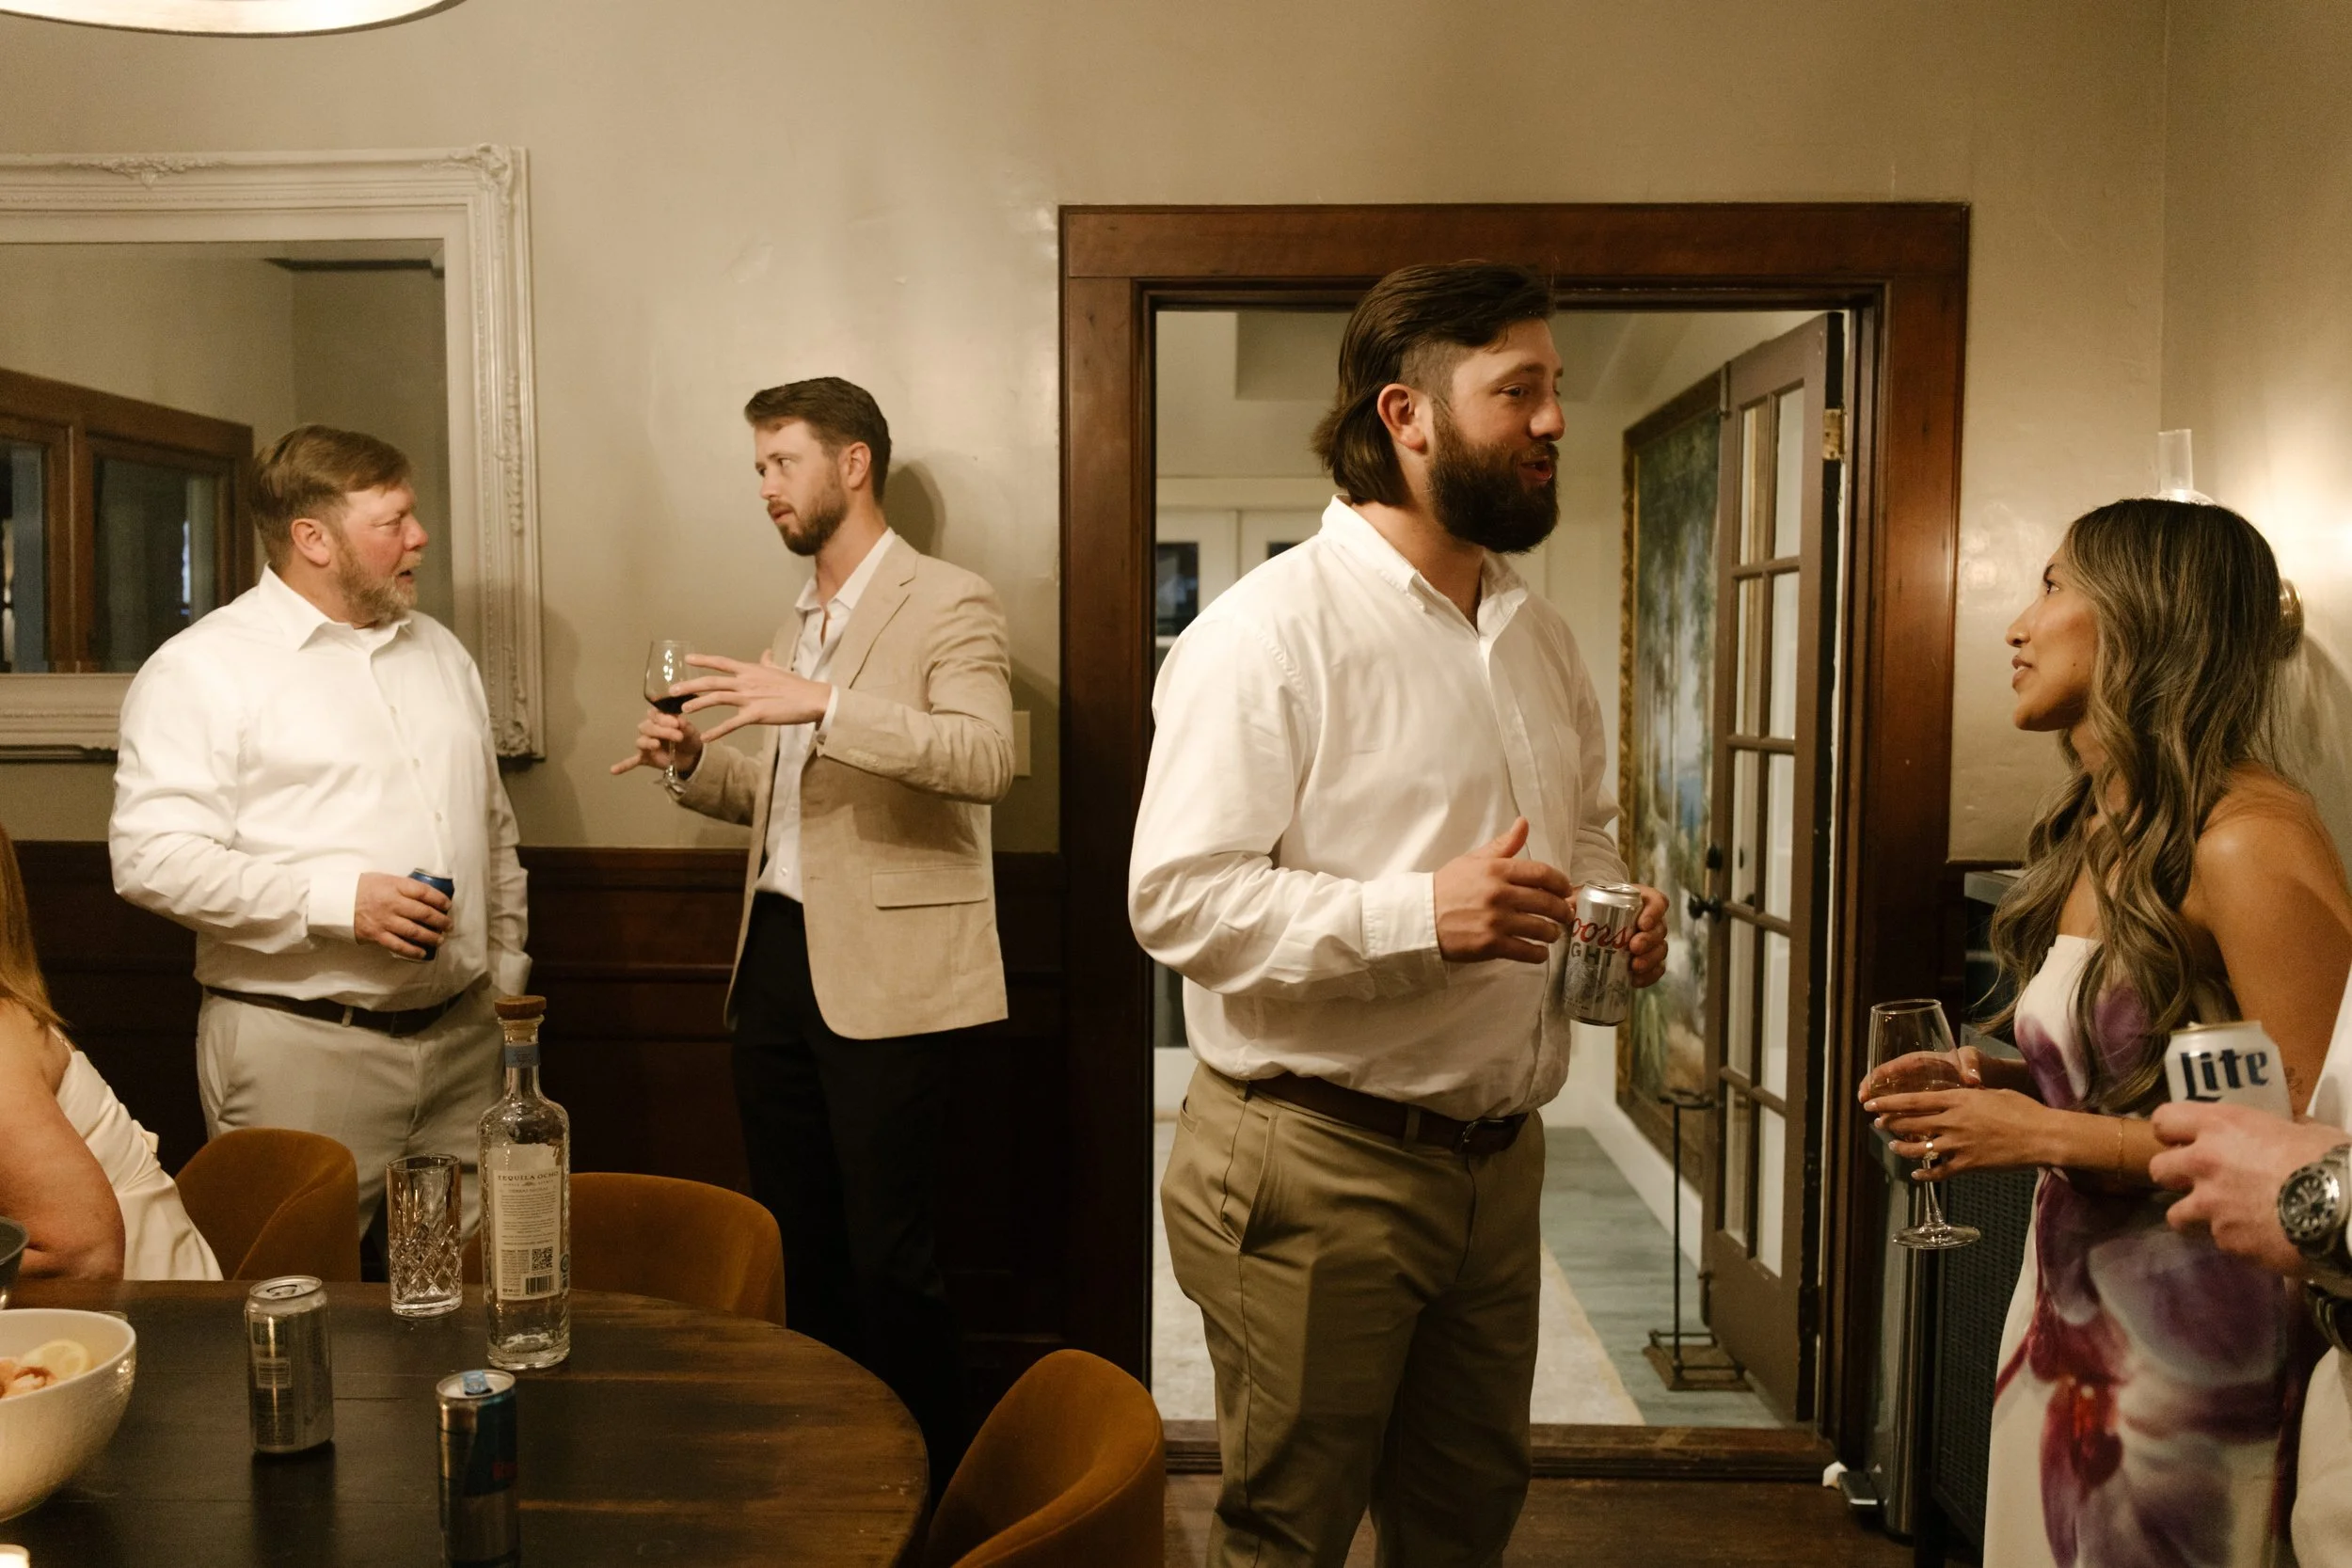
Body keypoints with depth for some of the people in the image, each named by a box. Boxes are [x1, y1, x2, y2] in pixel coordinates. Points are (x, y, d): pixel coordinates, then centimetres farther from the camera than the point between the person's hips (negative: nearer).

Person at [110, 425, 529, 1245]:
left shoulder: (439, 651, 16)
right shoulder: (202, 667, -6)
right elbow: (152, 855, -15)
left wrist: (508, 978, 15)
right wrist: (335, 900, -21)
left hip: (463, 1035, 6)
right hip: (299, 1049, -6)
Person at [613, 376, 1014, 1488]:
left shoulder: (948, 604, -6)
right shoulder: (800, 623, 19)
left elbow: (988, 757, -23)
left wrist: (825, 703, -30)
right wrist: (695, 764, 7)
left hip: (883, 977, -8)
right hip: (777, 955, 8)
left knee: (889, 1256, -1)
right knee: (792, 1240, 15)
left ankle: (930, 1489, 16)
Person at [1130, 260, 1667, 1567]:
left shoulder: (1539, 636, 12)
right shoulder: (1270, 628, -15)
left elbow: (1586, 833, 25)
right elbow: (1178, 897, -21)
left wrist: (1619, 916, 3)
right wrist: (1419, 914, -31)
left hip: (1496, 1159, 8)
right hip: (1316, 1165, -7)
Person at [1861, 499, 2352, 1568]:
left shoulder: (2249, 839, -20)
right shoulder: (2100, 827, 7)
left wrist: (2051, 1135, -20)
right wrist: (1998, 1082, 1)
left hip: (2184, 1347, -8)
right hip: (2064, 1310, 8)